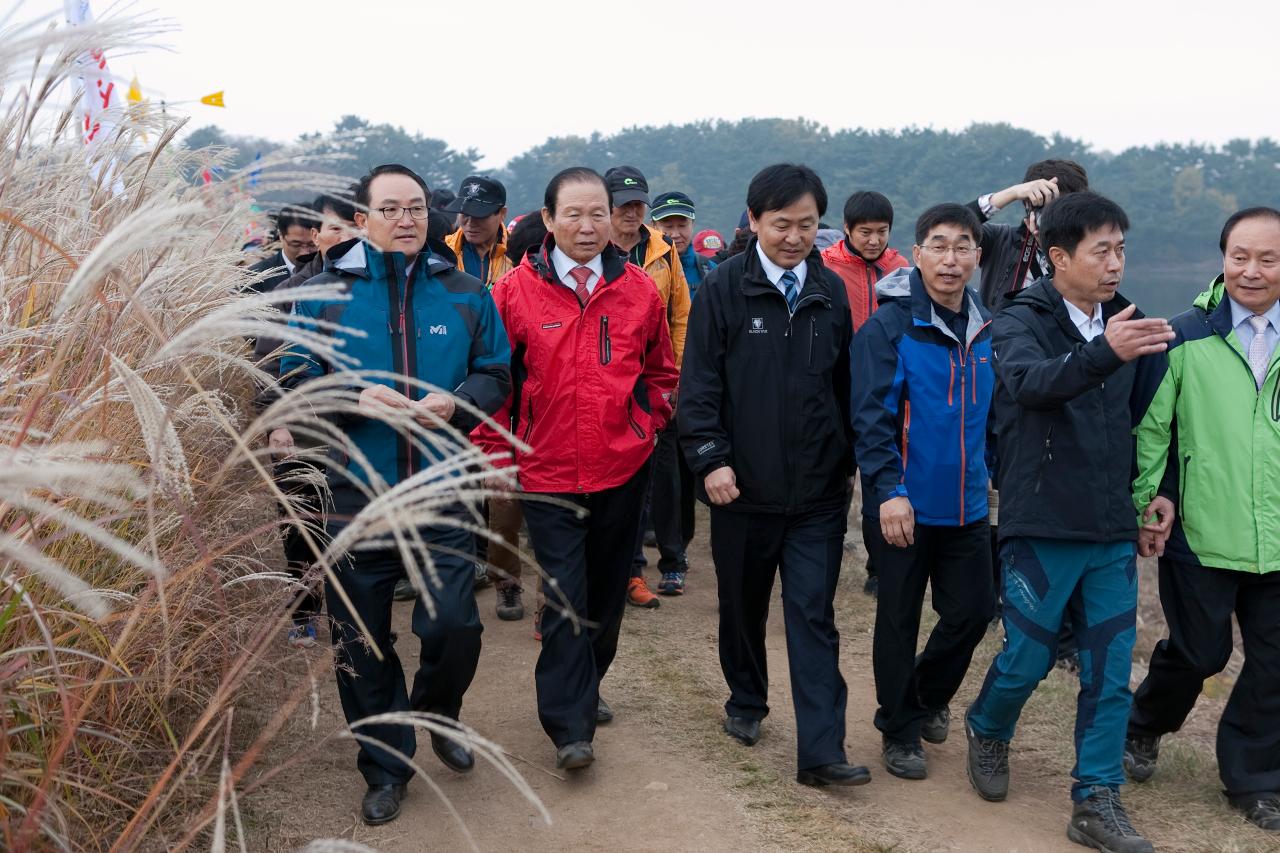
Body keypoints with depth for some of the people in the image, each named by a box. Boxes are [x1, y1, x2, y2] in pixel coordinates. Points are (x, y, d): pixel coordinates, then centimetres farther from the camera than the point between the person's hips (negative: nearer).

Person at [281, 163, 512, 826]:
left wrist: (458, 402, -14)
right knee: (362, 643, 8)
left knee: (454, 626, -6)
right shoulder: (324, 293, 2)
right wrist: (352, 399, -19)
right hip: (355, 498, 0)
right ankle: (385, 767, 29)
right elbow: (295, 381, 0)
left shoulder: (465, 293, 5)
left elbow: (496, 374, 7)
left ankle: (438, 715, 29)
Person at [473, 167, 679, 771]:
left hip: (623, 471, 3)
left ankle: (584, 691, 36)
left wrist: (646, 426, 5)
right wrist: (494, 453, 0)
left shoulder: (639, 291, 2)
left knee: (607, 593, 15)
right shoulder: (515, 291, -6)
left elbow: (661, 371, 16)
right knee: (565, 599, -6)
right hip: (547, 474, -3)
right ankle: (571, 728, 2)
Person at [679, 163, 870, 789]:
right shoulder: (724, 288, -5)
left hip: (819, 491, 1)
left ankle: (820, 751, 0)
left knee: (813, 616, -2)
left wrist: (849, 459, 11)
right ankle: (746, 701, 39)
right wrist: (709, 458, -15)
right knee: (743, 604, 16)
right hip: (743, 487, -1)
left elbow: (845, 384, 12)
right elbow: (699, 384, -6)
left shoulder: (831, 292, 5)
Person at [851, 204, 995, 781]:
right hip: (905, 505, -5)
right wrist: (889, 490, -22)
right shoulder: (889, 327, -11)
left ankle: (928, 696, 38)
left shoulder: (985, 330, 7)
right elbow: (870, 416, -16)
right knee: (899, 620, 7)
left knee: (972, 610, 11)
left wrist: (989, 472, 16)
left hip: (968, 506, 5)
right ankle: (900, 731, 25)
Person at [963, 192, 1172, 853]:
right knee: (1028, 657, 5)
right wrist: (1103, 353, -47)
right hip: (1042, 527, -5)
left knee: (1110, 673, 6)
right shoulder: (1021, 321, -8)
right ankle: (987, 732, 35)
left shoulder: (1123, 321, 9)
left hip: (1113, 532, 5)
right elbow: (1029, 381, -31)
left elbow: (1147, 419, 17)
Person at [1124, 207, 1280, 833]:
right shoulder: (1187, 336, -5)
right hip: (1201, 534, -3)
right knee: (1199, 652, 8)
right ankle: (1144, 727, 38)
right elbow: (1150, 423, -2)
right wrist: (1149, 495, -7)